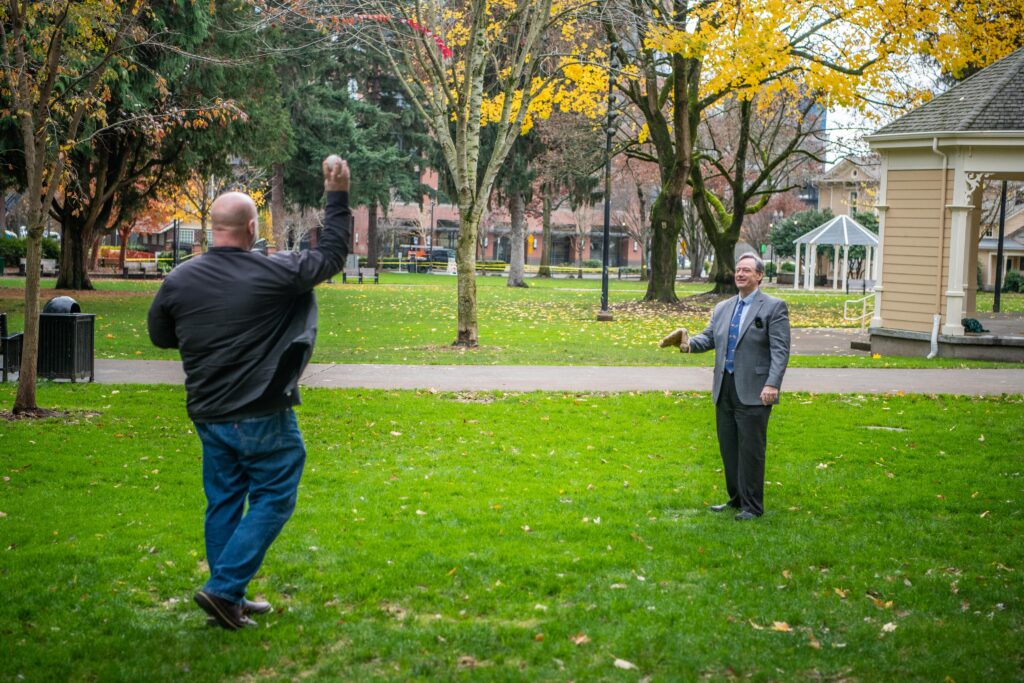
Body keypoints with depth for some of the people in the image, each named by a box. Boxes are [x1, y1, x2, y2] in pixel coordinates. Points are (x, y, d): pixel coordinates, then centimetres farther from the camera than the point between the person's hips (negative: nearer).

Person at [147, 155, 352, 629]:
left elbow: (159, 336, 12)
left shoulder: (179, 280, -2)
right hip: (264, 417, -5)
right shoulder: (276, 273, -13)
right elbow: (332, 256, 0)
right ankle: (223, 589, -3)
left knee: (223, 503, 14)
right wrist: (338, 198, 6)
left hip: (208, 416, 5)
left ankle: (229, 601, 21)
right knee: (271, 500, 5)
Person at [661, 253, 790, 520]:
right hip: (725, 389, 6)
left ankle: (752, 506, 6)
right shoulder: (722, 308, 15)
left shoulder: (774, 307, -4)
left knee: (750, 450, -3)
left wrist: (772, 385, -21)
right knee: (728, 448, 12)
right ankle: (736, 498, 25)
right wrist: (688, 343, -13)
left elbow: (780, 350, -11)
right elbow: (709, 338, 10)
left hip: (753, 392, -6)